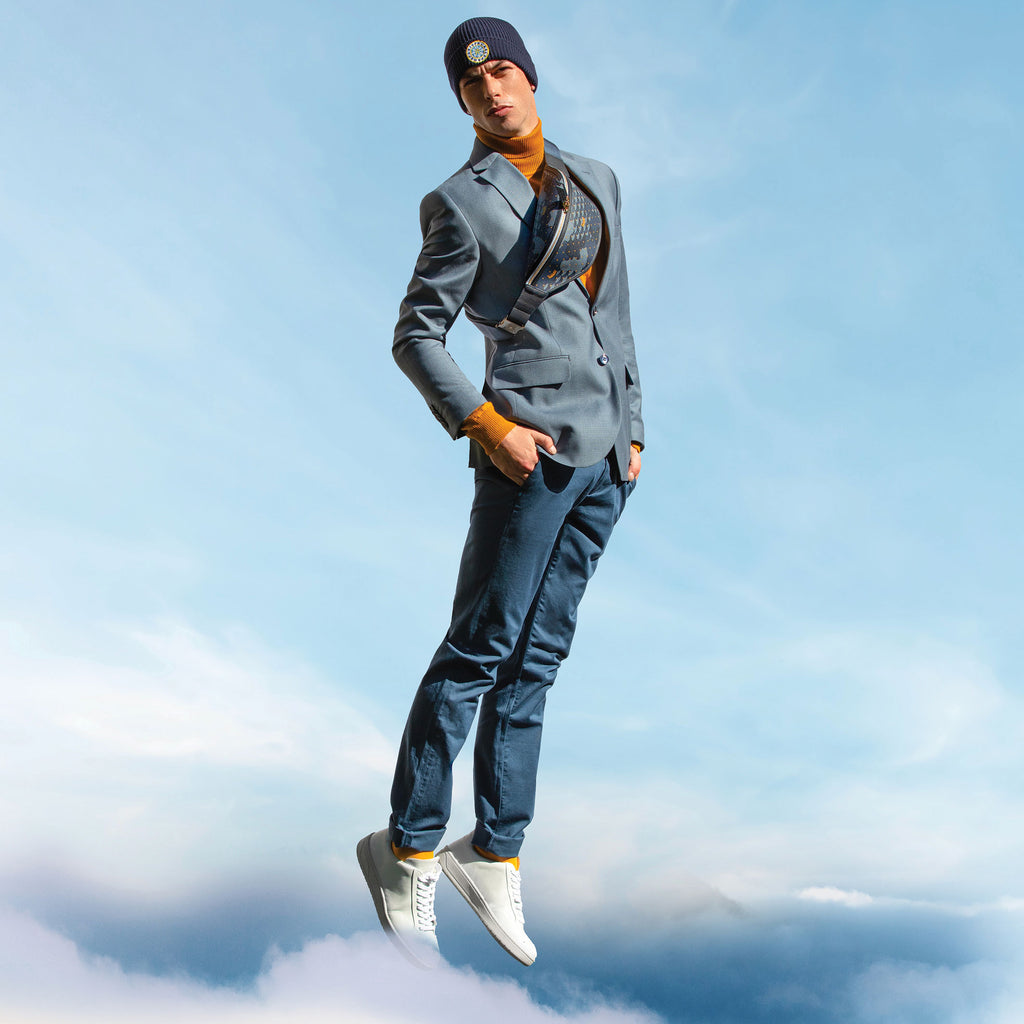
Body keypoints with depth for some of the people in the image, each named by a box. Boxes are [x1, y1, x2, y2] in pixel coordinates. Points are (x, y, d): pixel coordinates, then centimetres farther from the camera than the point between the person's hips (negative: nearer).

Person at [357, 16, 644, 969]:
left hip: (605, 450, 6)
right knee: (480, 647, -6)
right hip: (533, 444, -6)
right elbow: (415, 337, -4)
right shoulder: (462, 202, -2)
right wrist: (487, 427, -15)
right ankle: (406, 849, 7)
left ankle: (494, 853, 14)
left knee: (538, 655, 7)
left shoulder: (596, 180, 17)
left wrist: (631, 428, 15)